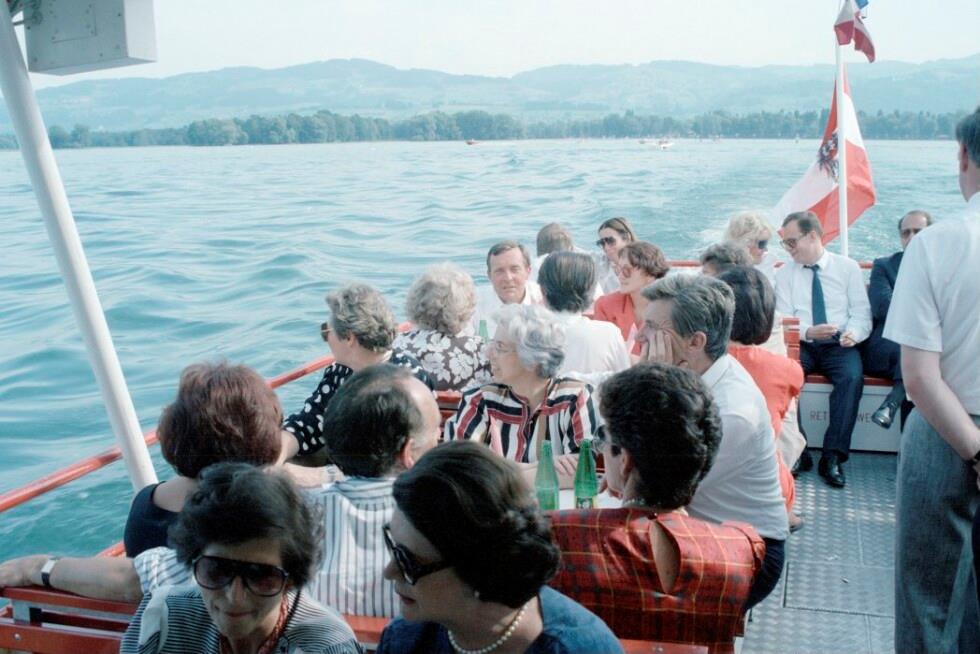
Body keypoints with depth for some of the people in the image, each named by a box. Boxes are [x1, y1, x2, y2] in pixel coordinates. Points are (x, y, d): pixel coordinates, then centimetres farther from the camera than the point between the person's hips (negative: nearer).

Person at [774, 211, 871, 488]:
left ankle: (833, 457, -28)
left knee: (852, 377, -33)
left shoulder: (848, 267, 8)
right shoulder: (784, 274, 10)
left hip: (839, 346, 0)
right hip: (801, 344, 1)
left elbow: (861, 312, 4)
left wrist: (853, 333, -19)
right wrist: (807, 331, -19)